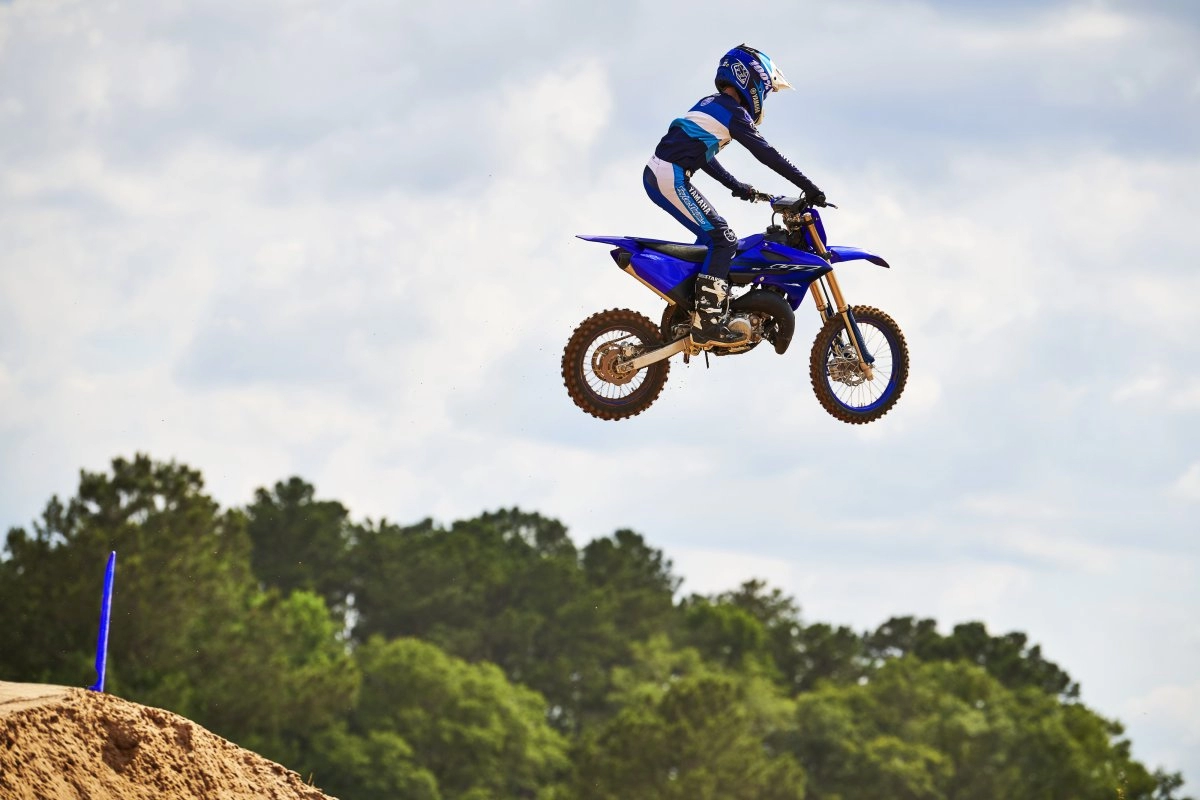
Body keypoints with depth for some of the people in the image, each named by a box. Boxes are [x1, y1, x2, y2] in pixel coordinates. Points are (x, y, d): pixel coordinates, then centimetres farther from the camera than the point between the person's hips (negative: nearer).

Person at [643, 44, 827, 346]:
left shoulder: (710, 105, 23)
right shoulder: (734, 113, -7)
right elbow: (767, 154, -11)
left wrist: (737, 186, 29)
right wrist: (808, 187, -8)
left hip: (655, 174, 10)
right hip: (673, 177, -10)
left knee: (711, 235, 23)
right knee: (723, 239, -12)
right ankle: (706, 322, -21)